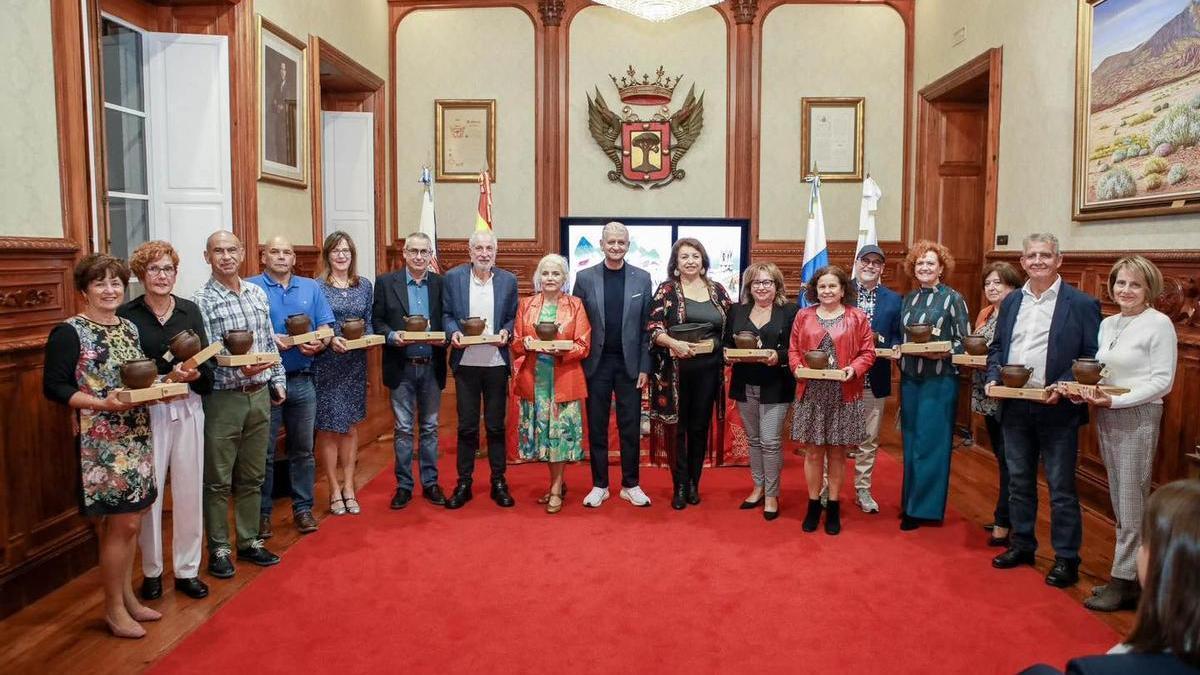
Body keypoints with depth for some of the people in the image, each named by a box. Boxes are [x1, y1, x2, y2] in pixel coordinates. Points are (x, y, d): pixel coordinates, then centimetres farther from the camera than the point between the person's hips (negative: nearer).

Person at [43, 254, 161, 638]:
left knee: (130, 523, 13)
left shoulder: (130, 328, 11)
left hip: (136, 436, 7)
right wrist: (103, 403, -24)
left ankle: (127, 596, 27)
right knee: (120, 524, -3)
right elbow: (54, 387, -13)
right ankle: (114, 608, 14)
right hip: (100, 442, -7)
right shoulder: (68, 333, -10)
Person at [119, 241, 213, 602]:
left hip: (187, 409, 3)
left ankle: (187, 569, 20)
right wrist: (167, 376, -20)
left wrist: (194, 374, -16)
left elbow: (206, 361, 5)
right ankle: (151, 570, 21)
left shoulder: (190, 310, 7)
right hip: (146, 411, -3)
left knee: (189, 490, 7)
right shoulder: (127, 314, -3)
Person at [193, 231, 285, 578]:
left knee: (252, 477, 14)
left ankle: (250, 541, 26)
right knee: (218, 480, 5)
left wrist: (277, 381, 10)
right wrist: (239, 370, -29)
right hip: (222, 399, -5)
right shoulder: (201, 301, -8)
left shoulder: (258, 294, 9)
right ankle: (219, 549, 18)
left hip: (259, 396, 5)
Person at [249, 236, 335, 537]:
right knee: (264, 452, 5)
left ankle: (303, 507, 22)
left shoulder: (311, 288, 11)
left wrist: (319, 343, -12)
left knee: (303, 449, 11)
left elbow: (325, 327, 8)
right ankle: (262, 512, 17)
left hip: (302, 380, 3)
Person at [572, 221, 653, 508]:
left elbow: (646, 326, 2)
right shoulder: (585, 277, 0)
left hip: (629, 364, 0)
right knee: (597, 427, 7)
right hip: (596, 363, 0)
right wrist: (578, 365, -3)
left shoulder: (642, 278, 2)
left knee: (631, 427, 7)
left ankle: (631, 485, 20)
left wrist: (644, 367, -2)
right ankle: (599, 485, 19)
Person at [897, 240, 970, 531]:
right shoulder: (909, 299, 11)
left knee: (930, 442, -3)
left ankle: (925, 509, 7)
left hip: (939, 379, -6)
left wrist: (944, 352, -22)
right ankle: (910, 501, 22)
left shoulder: (953, 299, -5)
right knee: (911, 440, 11)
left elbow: (966, 341, -7)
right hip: (910, 377, 6)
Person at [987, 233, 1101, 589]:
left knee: (1061, 487, 4)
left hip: (1056, 410, -5)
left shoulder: (1081, 304, -6)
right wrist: (993, 377, -1)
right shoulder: (1011, 302, 10)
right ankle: (1022, 545, 30)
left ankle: (1066, 558, 16)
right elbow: (997, 347, 16)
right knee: (1019, 481, 16)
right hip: (1014, 407, 5)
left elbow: (1091, 358, -8)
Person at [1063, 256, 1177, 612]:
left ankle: (1124, 581, 7)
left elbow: (1162, 382, -12)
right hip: (1106, 418, 7)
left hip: (1138, 418, -7)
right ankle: (1133, 576, 20)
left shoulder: (1159, 324, -9)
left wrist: (1115, 400, -20)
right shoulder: (1107, 324, 12)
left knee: (1131, 502, -2)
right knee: (1120, 500, 11)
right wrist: (1084, 392, -4)